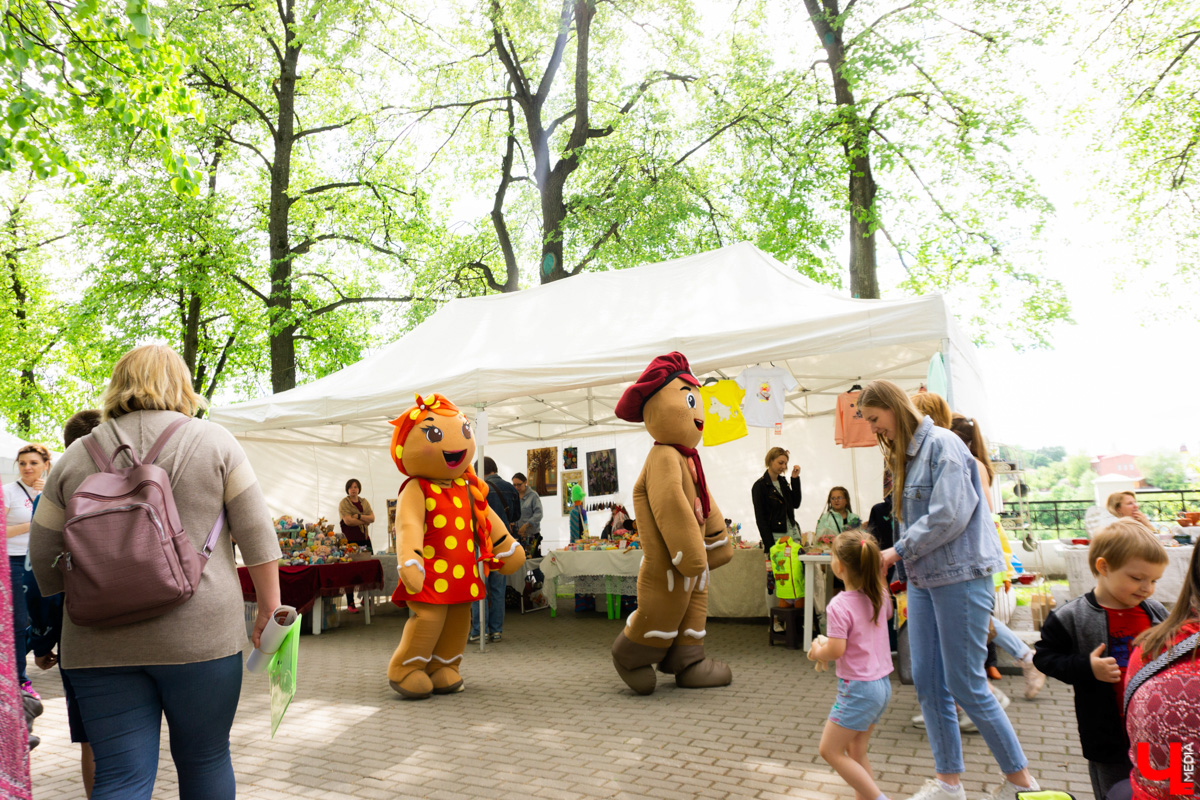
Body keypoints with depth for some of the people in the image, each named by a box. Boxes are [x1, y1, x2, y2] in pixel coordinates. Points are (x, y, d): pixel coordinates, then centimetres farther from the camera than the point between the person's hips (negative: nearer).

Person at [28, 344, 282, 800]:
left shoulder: (76, 457, 8)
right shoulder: (213, 442, 1)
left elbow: (44, 560, 13)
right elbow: (258, 537, -1)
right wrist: (269, 609, 7)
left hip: (100, 643, 2)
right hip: (200, 635, -2)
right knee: (205, 762, 13)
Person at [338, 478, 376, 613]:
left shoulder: (364, 502, 14)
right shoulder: (343, 503, -2)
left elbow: (372, 518, 1)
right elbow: (348, 520, -15)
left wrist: (359, 516, -14)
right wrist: (365, 521, -10)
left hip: (364, 539, 5)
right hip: (350, 540, -5)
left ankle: (365, 598, 18)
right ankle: (350, 603, 1)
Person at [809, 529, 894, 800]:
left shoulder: (839, 605, -21)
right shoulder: (880, 596, 2)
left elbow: (835, 650, -23)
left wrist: (817, 651, -5)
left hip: (858, 688, -9)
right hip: (883, 684, 9)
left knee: (830, 750, 3)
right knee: (855, 752, 18)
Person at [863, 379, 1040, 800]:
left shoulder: (942, 444, -13)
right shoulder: (904, 455, 15)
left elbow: (949, 515, -20)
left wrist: (898, 550, -12)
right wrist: (905, 560, 4)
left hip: (961, 575, -9)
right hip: (923, 577, 9)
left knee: (965, 686, -2)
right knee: (927, 682, 9)